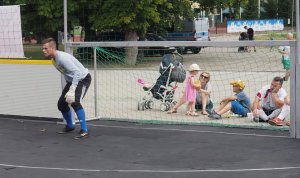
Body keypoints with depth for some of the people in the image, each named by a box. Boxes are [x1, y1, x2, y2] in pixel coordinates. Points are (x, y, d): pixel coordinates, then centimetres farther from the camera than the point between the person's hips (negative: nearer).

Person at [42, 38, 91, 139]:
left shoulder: (62, 58, -28)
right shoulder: (54, 59, 1)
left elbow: (77, 72, -34)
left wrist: (72, 90, -38)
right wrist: (69, 88, 12)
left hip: (83, 78, -10)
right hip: (72, 80, 10)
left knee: (74, 102, -27)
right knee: (61, 103, 9)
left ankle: (84, 131, -22)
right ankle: (70, 126, 32)